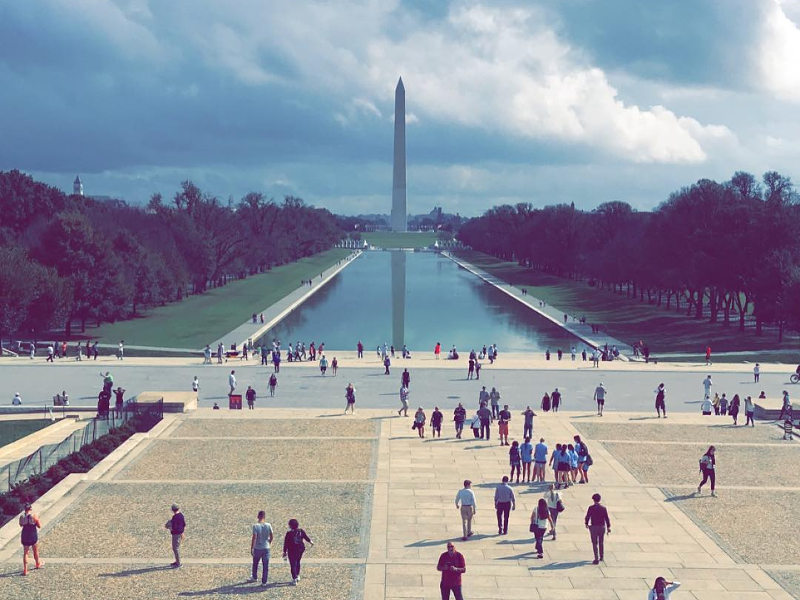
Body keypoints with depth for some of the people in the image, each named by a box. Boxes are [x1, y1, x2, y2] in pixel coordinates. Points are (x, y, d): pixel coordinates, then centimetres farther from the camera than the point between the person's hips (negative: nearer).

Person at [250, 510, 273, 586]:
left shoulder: (255, 526, -14)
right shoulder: (268, 525, -5)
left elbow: (254, 538, -16)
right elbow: (271, 537, 1)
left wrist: (251, 549, -9)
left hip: (257, 548, -2)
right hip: (266, 548, 2)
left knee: (255, 564, 21)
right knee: (265, 566, 7)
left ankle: (255, 577, 38)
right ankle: (264, 582, 8)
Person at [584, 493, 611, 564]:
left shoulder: (591, 508, -10)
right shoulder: (603, 508, -2)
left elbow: (587, 517, -6)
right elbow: (607, 518, -1)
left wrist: (586, 524, 14)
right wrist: (608, 528, 7)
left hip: (594, 527, -4)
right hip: (602, 527, 4)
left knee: (595, 544, 0)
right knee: (601, 543, 21)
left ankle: (596, 559, -7)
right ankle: (601, 557, 35)